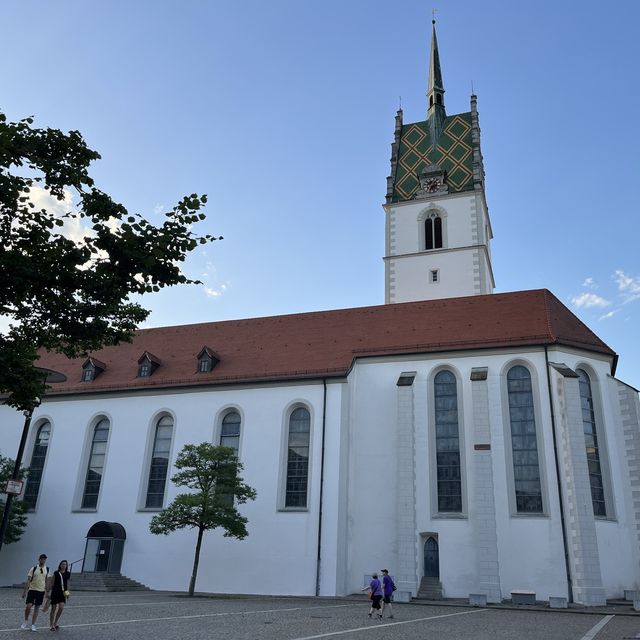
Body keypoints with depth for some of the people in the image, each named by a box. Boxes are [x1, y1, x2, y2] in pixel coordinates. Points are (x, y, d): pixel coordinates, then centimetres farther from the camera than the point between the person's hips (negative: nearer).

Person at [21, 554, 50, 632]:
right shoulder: (33, 569, -6)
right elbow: (28, 580, -6)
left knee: (37, 608, 5)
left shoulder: (47, 569, 3)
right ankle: (26, 622, 14)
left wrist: (47, 591, 10)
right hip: (32, 589, -3)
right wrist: (25, 591, -10)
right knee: (28, 606, -11)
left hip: (41, 591, 3)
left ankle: (33, 625, 14)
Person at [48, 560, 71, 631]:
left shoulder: (67, 574, 5)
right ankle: (51, 625, 15)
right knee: (53, 609, 3)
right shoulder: (56, 573, -4)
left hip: (62, 593, 2)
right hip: (55, 592, -2)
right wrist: (49, 591, -3)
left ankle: (55, 622, 8)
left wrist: (67, 591, 9)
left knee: (61, 607, -11)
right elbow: (52, 583, 0)